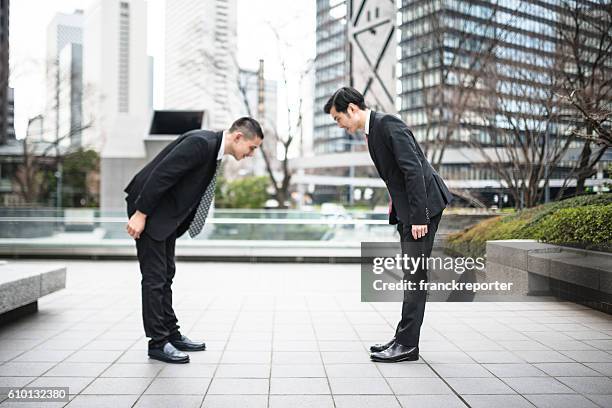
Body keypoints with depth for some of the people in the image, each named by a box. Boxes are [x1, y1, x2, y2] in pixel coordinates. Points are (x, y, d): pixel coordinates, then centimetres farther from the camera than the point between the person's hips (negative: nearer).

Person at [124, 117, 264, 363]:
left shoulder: (214, 148, 6)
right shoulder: (201, 143, -23)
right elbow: (160, 174, -26)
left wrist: (184, 223, 15)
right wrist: (140, 213, -24)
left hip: (167, 213, 10)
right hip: (148, 210, -10)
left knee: (166, 275, 13)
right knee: (155, 276, -5)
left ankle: (171, 335, 22)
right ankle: (158, 342, 4)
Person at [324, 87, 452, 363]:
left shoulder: (387, 125, -16)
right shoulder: (372, 131, 14)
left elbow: (414, 170, -22)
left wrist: (419, 217, -24)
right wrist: (396, 207, 14)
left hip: (424, 205, -10)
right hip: (407, 209, 10)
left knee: (415, 274, -7)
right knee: (411, 274, 11)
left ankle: (407, 345, -1)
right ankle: (405, 338, 18)